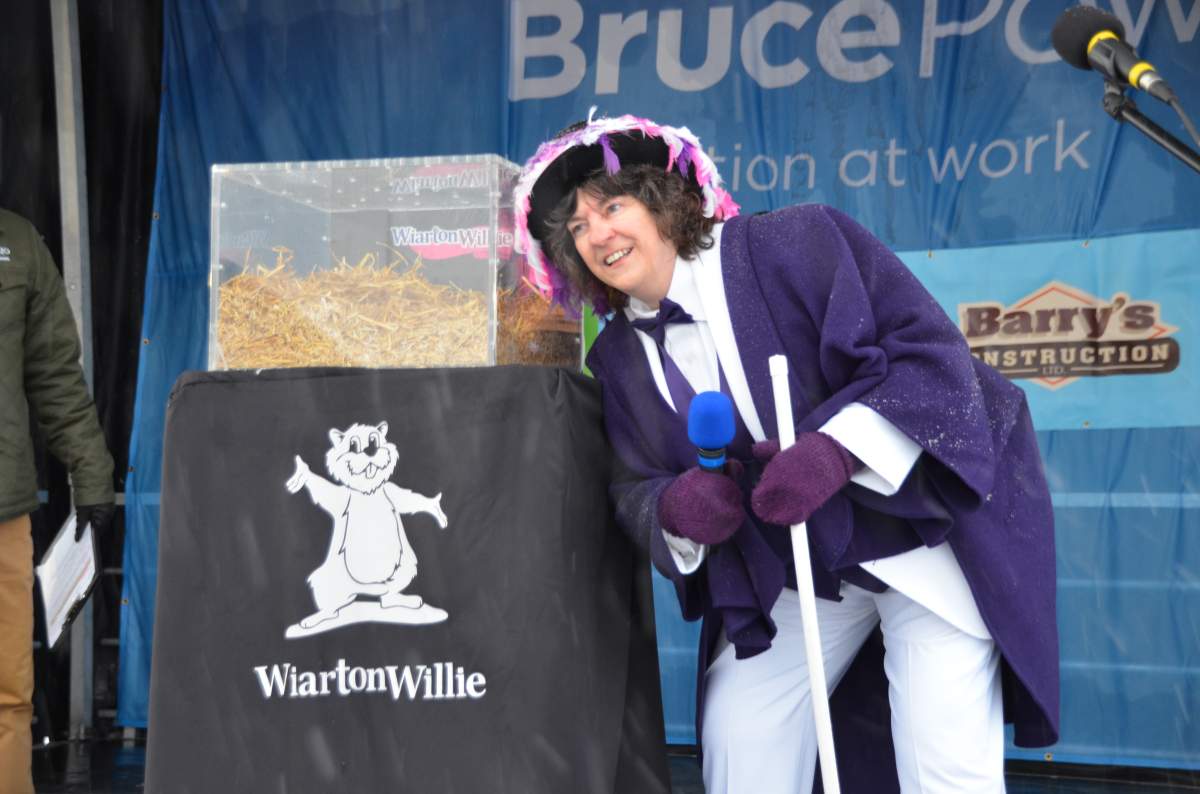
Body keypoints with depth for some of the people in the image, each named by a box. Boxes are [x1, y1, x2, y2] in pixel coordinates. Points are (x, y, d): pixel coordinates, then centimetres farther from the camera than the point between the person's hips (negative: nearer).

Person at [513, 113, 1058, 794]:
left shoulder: (797, 243, -17)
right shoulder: (618, 360, 0)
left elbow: (935, 353, -22)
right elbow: (636, 489, 3)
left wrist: (837, 449, -36)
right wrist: (672, 509, -21)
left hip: (925, 529, -5)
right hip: (793, 572, 6)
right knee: (738, 733, 4)